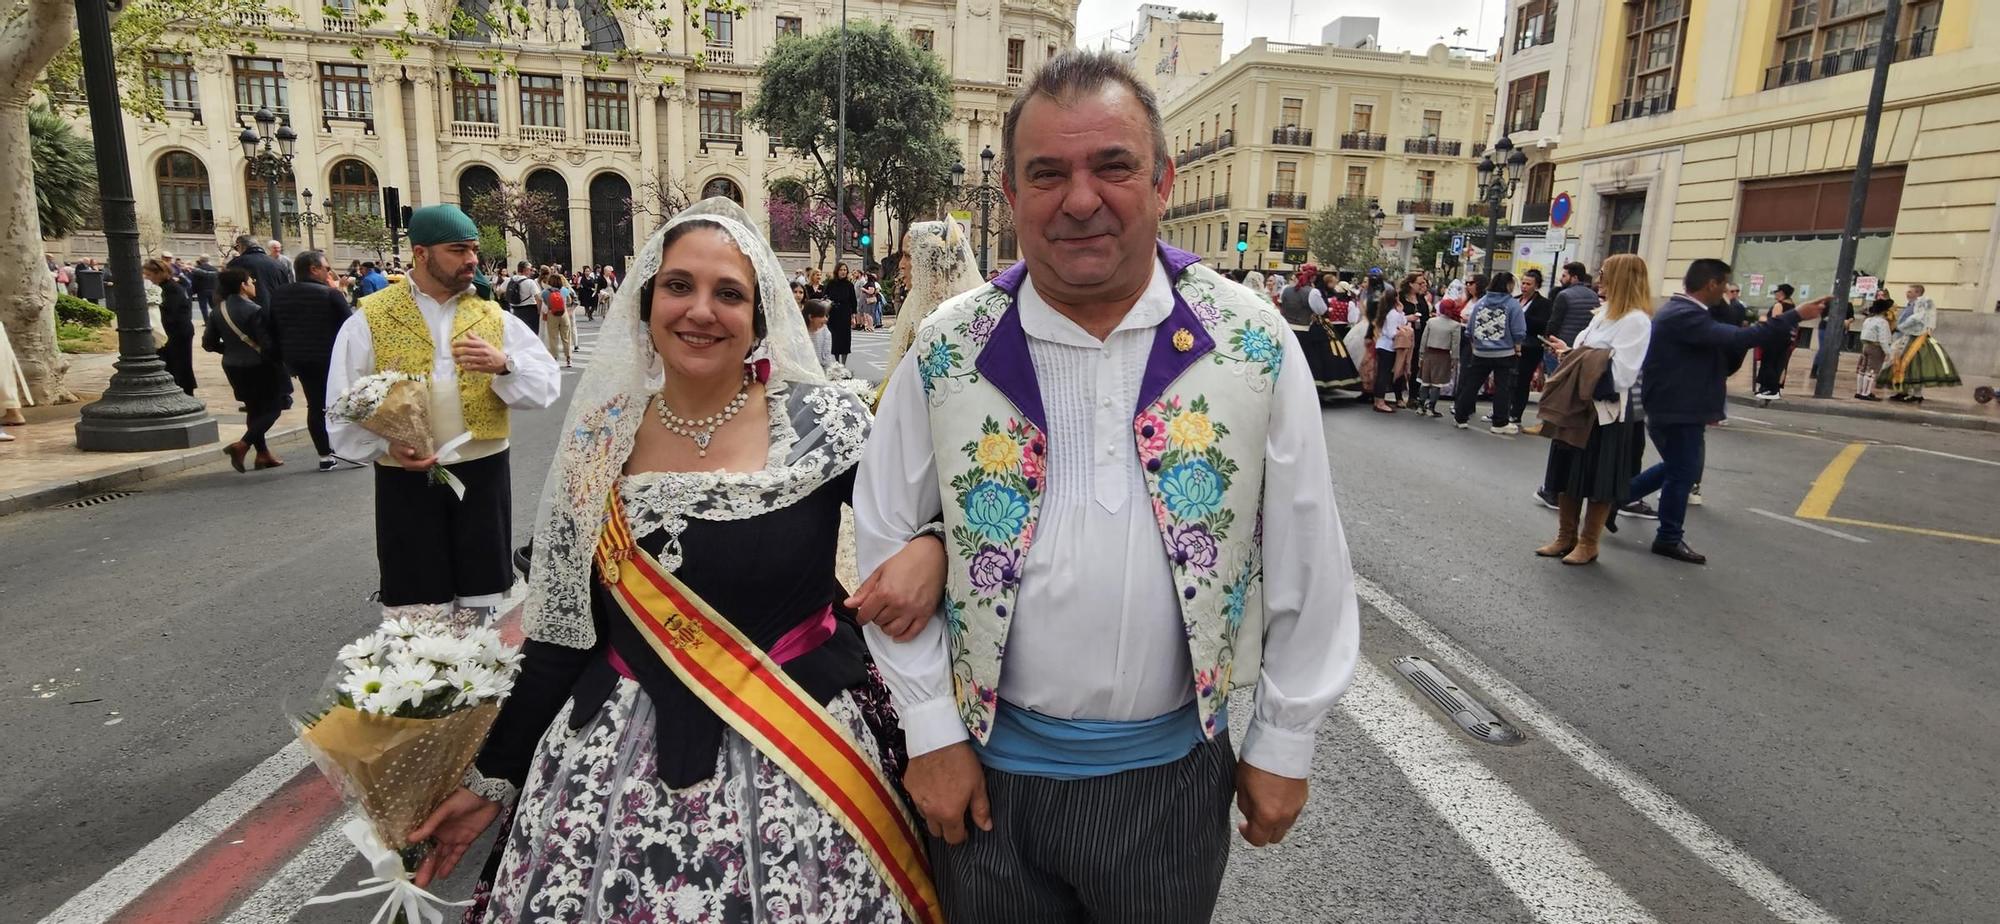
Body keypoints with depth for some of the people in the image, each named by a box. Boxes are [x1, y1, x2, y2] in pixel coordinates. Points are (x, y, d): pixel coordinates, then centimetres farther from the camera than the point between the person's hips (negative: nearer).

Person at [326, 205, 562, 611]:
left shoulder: (495, 318, 7)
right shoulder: (369, 320, 1)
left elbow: (547, 385, -2)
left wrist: (503, 365, -20)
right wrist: (386, 445, -18)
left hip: (483, 473, 2)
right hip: (406, 480, -1)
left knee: (484, 607, 10)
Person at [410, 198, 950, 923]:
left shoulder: (823, 422, -11)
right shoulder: (601, 437, -1)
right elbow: (562, 632, 5)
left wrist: (931, 551, -24)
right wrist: (492, 778, 8)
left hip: (796, 755, -2)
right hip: (620, 759, 3)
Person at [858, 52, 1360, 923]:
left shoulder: (1254, 345, -10)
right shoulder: (948, 351, -9)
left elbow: (1304, 563, -3)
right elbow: (884, 544, -2)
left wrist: (1283, 741, 3)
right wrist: (931, 731, -2)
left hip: (1172, 767, 0)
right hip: (989, 763, 1)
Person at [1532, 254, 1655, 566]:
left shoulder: (1636, 320, -14)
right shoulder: (1606, 313, 11)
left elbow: (1620, 374, -21)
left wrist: (1576, 356, -14)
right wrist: (1568, 352, 1)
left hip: (1607, 411, -8)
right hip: (1578, 405, 8)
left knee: (1598, 482, 5)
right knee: (1567, 475, 14)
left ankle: (1588, 544, 17)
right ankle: (1566, 537, 26)